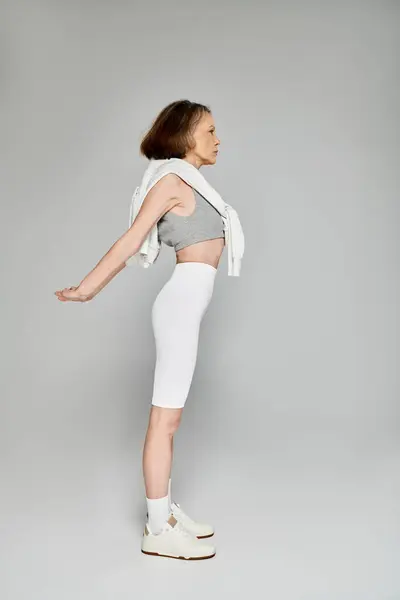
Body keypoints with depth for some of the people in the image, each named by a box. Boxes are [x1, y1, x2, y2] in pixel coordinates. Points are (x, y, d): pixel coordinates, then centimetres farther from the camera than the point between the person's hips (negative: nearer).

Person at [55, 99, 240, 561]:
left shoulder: (188, 185, 21)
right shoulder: (172, 181, -6)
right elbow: (131, 241, -11)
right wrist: (86, 289, -10)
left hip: (186, 305, 9)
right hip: (182, 302, -9)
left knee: (167, 416, 12)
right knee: (165, 418, -5)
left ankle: (164, 511, 22)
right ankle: (157, 532, 4)